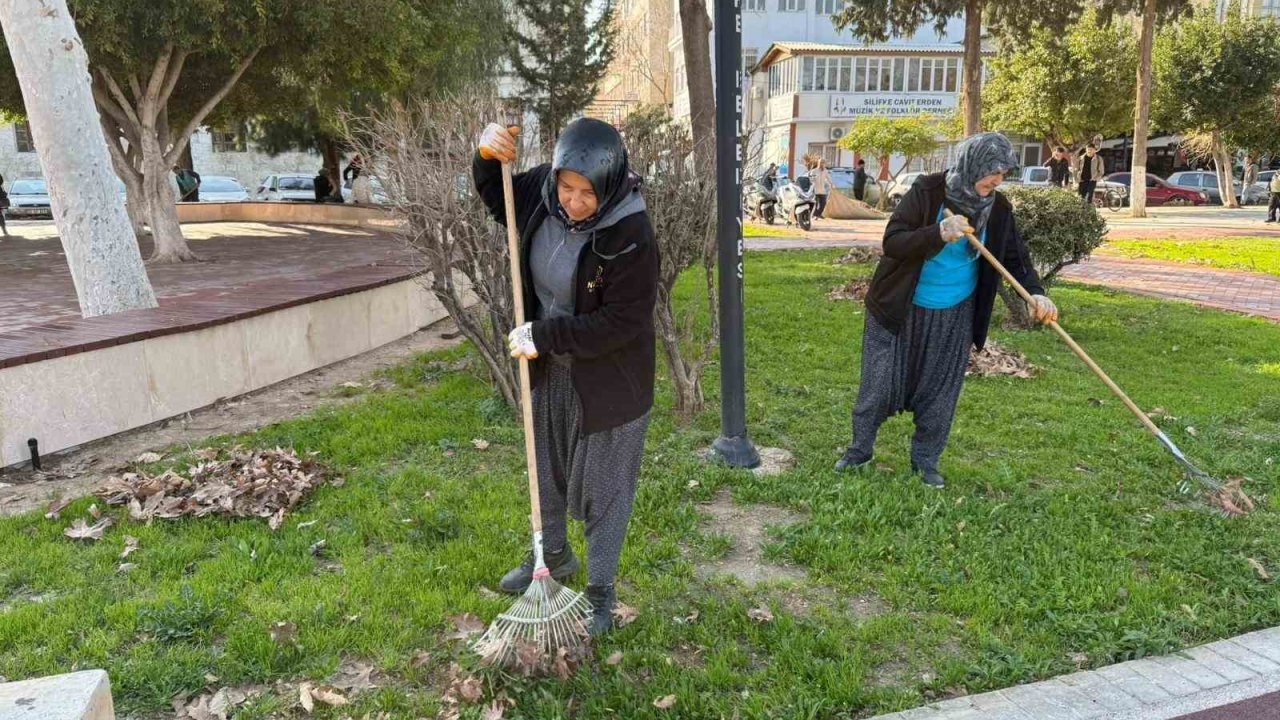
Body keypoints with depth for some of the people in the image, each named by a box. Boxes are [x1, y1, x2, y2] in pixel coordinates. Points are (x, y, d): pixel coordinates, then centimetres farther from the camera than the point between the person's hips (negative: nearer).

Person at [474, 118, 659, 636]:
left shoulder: (631, 234, -29)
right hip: (550, 371, 7)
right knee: (546, 469, 24)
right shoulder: (544, 192, -11)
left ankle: (600, 592, 29)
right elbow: (499, 199, 10)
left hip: (606, 381, -7)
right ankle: (554, 555, 49)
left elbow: (622, 321, -27)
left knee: (602, 487, 10)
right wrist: (488, 155, -10)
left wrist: (544, 335, -25)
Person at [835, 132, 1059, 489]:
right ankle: (860, 449, 24)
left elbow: (1016, 256, 4)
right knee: (879, 383, 5)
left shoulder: (998, 209, -5)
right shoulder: (928, 191, -17)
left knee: (940, 391, 8)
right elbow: (892, 242, -22)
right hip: (901, 311, -3)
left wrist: (1036, 292, -14)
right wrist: (938, 233, -37)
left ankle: (926, 460, 25)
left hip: (954, 318, 3)